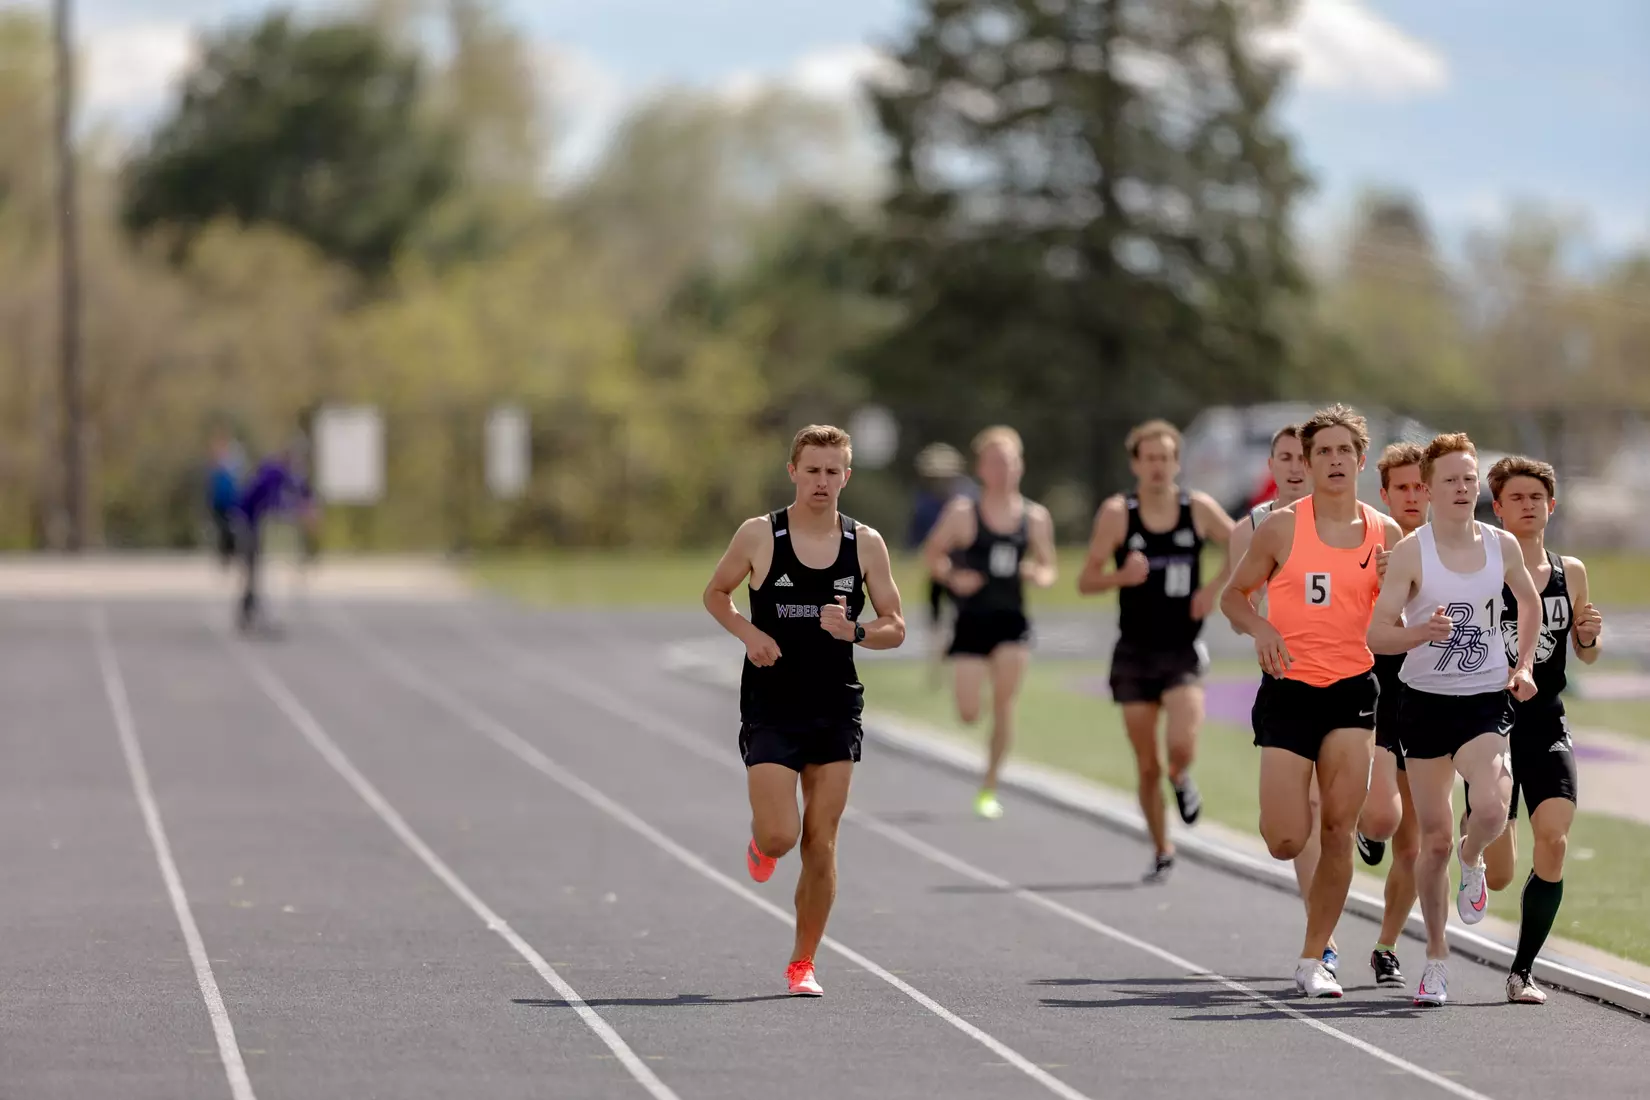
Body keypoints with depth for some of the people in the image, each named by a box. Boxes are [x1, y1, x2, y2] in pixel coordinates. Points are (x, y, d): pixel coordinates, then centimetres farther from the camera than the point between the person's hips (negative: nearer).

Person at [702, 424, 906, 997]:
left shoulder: (866, 543, 1)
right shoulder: (759, 535, -4)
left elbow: (895, 627, 5)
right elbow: (715, 593, 10)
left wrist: (855, 631, -16)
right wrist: (749, 633, -9)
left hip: (837, 707, 2)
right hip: (770, 707, -2)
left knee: (821, 846, 1)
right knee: (780, 835, -12)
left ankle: (803, 963, 14)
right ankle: (761, 841, 26)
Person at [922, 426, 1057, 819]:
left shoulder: (1035, 517, 4)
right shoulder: (962, 513, -2)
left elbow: (1047, 568, 14)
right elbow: (932, 555, 6)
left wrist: (1039, 575, -9)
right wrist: (953, 577, -12)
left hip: (1012, 620, 1)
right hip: (972, 620, -1)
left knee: (1004, 702, -10)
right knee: (969, 714, -6)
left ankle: (989, 788, 3)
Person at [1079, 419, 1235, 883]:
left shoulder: (1199, 509, -3)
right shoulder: (1117, 513, -6)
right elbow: (1086, 581, -5)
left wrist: (1214, 588, -2)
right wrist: (1122, 576, -24)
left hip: (1184, 652, 0)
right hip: (1135, 653, 0)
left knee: (1182, 746, -21)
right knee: (1147, 766, 4)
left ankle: (1181, 779, 16)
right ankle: (1162, 852, 22)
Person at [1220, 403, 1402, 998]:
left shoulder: (1386, 534, 6)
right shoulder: (1281, 527, -1)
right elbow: (1234, 595, 8)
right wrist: (1260, 628, -11)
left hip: (1353, 688, 2)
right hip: (1288, 689, -2)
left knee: (1338, 832, -5)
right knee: (1286, 842, -7)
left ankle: (1313, 960, 6)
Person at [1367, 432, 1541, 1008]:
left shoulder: (1502, 545, 1)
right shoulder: (1409, 552, -8)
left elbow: (1530, 602, 21)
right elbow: (1377, 635, -10)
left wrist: (1523, 665, 10)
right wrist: (1424, 632, -29)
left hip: (1486, 700, 1)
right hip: (1425, 700, -1)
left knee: (1490, 808, -26)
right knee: (1434, 838, 3)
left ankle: (1472, 860, 11)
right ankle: (1436, 957, 20)